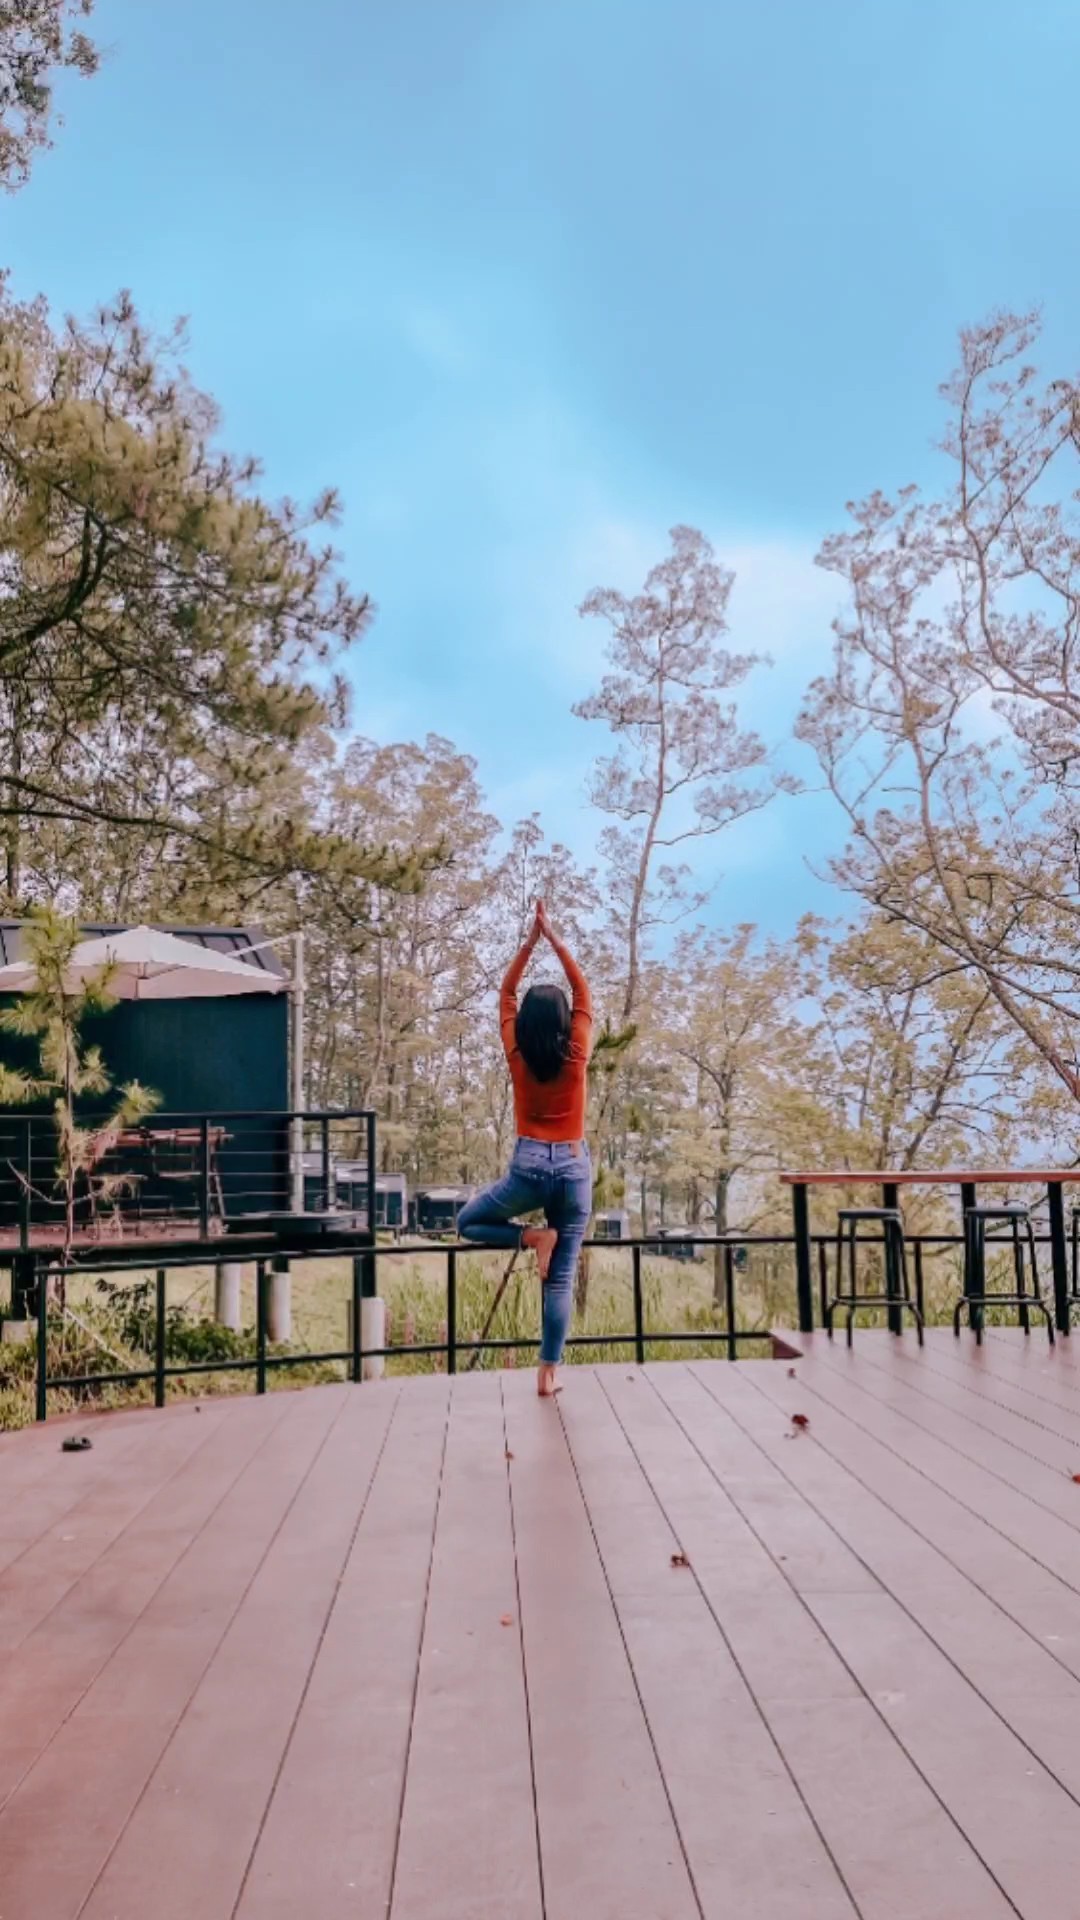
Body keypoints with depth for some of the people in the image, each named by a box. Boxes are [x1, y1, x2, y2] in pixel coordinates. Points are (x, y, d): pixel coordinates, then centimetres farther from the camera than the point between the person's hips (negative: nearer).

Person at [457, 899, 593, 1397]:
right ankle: (548, 1373, 3)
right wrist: (554, 938, 10)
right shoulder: (576, 1054, -1)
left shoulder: (517, 1055, -1)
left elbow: (506, 994, 11)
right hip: (574, 1169, 1)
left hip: (529, 1167, -1)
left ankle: (533, 1236, -2)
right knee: (562, 1280, 5)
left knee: (468, 1222, 23)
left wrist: (530, 941, 12)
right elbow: (582, 992, 9)